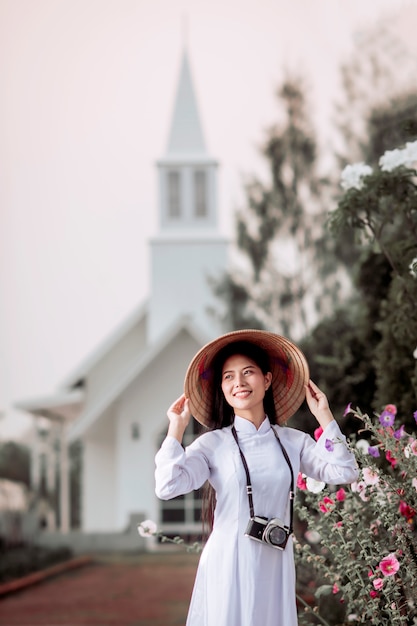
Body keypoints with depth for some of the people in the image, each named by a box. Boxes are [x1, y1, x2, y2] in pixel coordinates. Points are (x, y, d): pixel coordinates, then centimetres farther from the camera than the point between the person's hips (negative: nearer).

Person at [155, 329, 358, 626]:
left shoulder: (294, 441, 7)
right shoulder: (212, 443, -1)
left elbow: (344, 472, -3)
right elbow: (168, 486, -13)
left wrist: (324, 417, 1)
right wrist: (177, 428, -8)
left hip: (275, 565, 3)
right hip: (229, 563, -2)